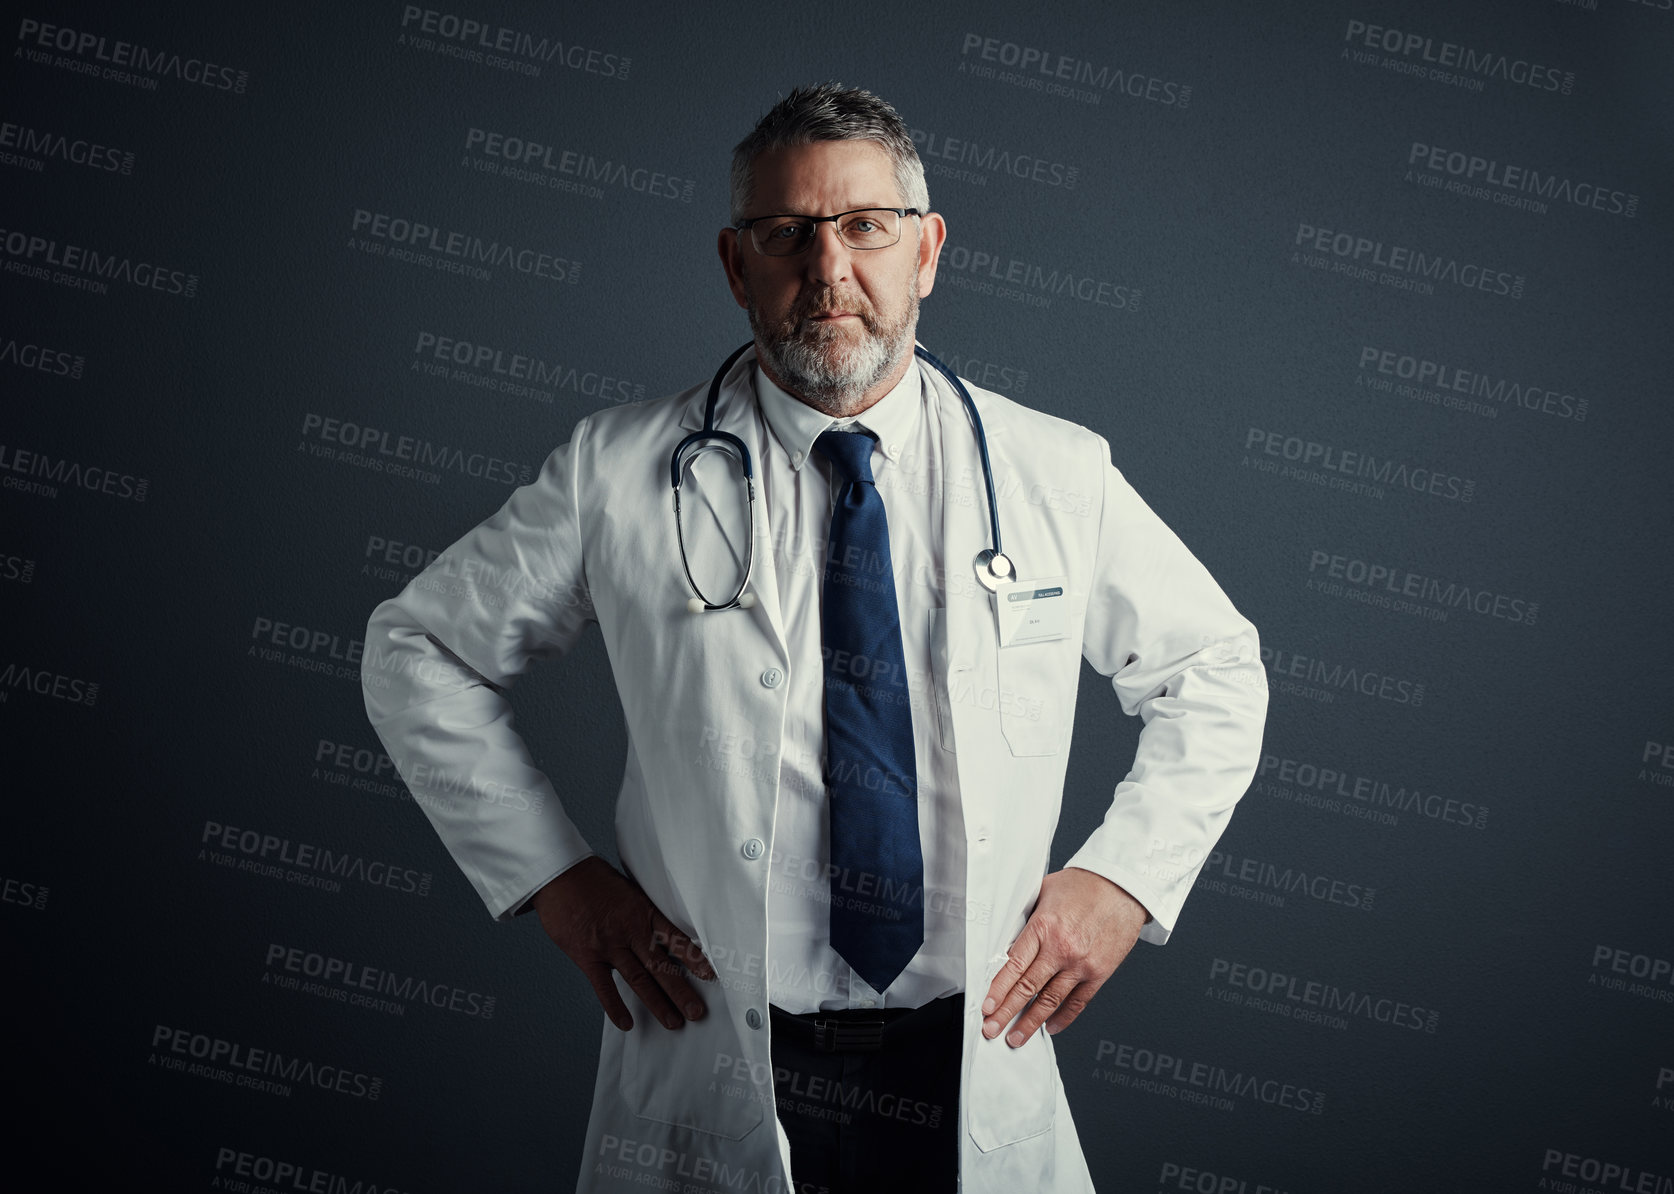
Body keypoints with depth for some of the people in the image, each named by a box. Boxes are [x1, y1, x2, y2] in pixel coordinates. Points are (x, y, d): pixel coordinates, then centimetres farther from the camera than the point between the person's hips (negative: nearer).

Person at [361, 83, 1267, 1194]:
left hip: (978, 1073, 2)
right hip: (710, 1072, -1)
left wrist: (1123, 877, -2)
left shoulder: (1058, 474, -1)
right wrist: (552, 872, -3)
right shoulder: (620, 473, -5)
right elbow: (419, 650, 5)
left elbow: (1214, 669, 11)